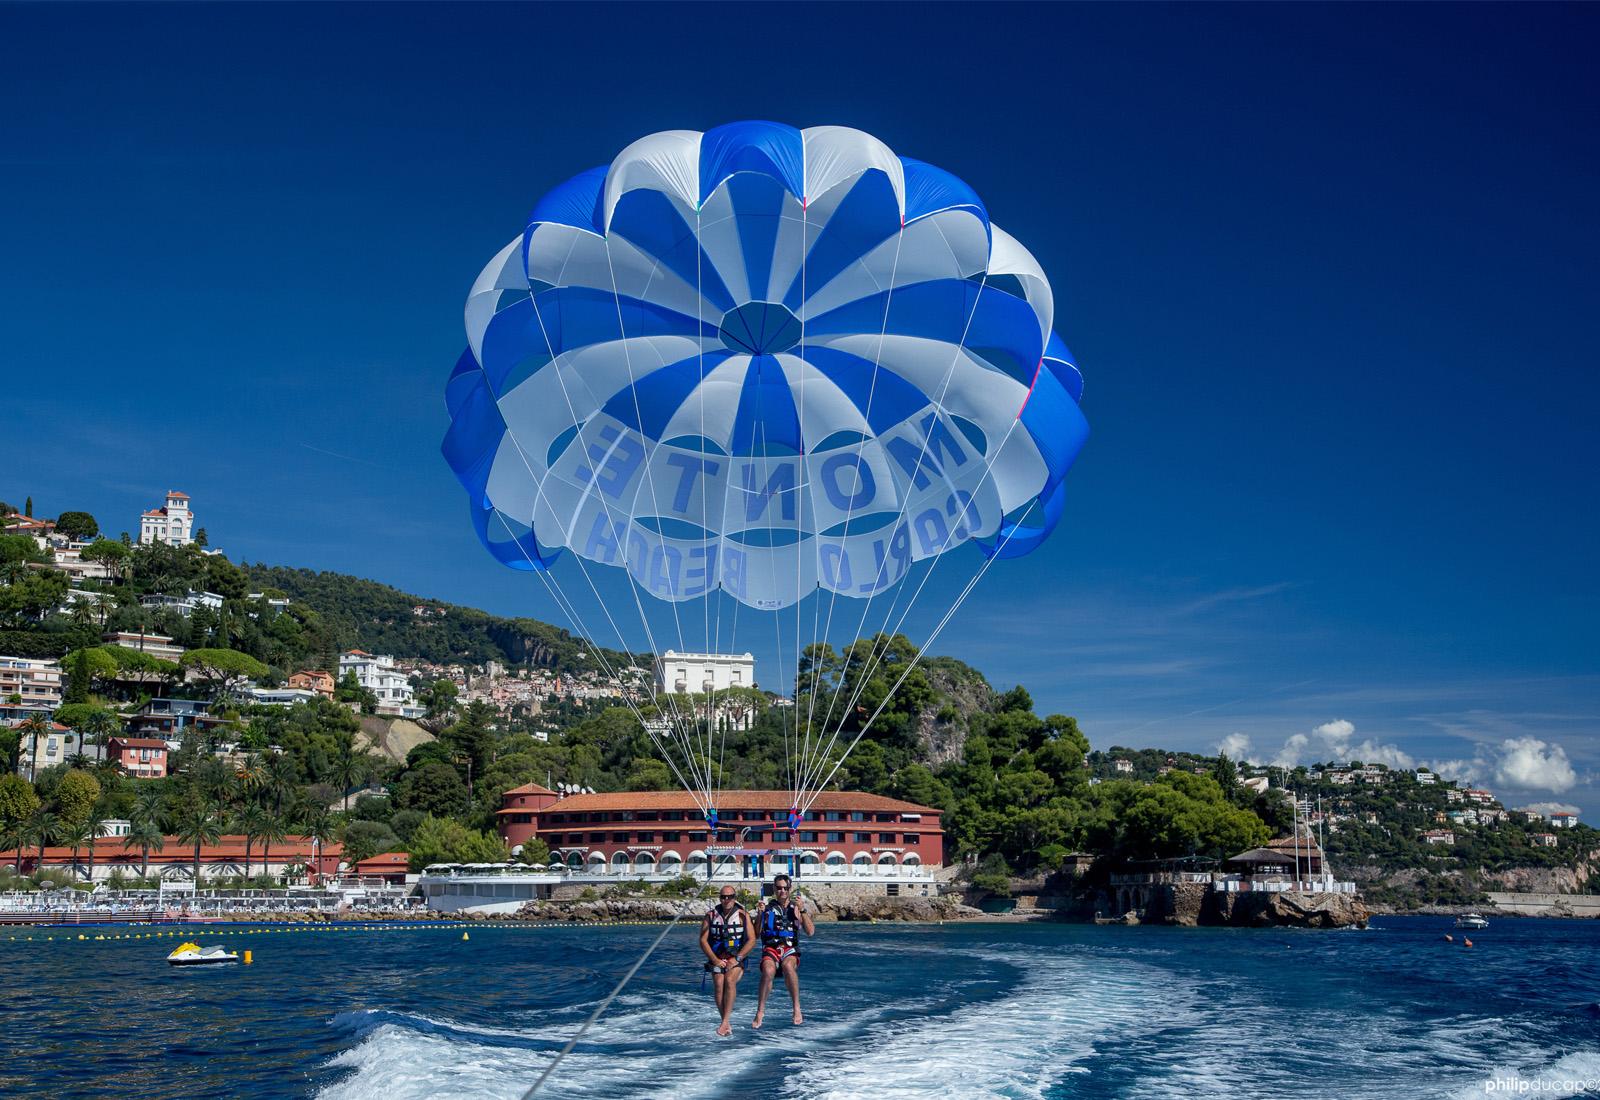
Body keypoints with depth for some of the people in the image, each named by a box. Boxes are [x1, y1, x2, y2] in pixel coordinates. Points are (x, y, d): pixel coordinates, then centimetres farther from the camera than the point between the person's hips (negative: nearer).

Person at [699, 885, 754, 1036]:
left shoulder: (743, 915, 0)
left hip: (737, 958, -2)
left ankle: (725, 1022, -29)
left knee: (729, 980, -27)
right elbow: (703, 940, 1)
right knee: (718, 983, -22)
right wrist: (715, 960, -10)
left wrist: (736, 958, -13)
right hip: (716, 959, 2)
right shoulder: (711, 916, 3)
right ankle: (727, 1024, -17)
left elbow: (751, 940, -5)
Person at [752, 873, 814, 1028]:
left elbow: (810, 932, 0)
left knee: (788, 966, -35)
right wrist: (761, 914, -10)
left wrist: (802, 910, -10)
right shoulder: (767, 906, 10)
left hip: (790, 949, 0)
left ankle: (797, 1008, -26)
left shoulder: (796, 907, 11)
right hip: (770, 948, 0)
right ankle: (760, 1011, -17)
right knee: (768, 971, -32)